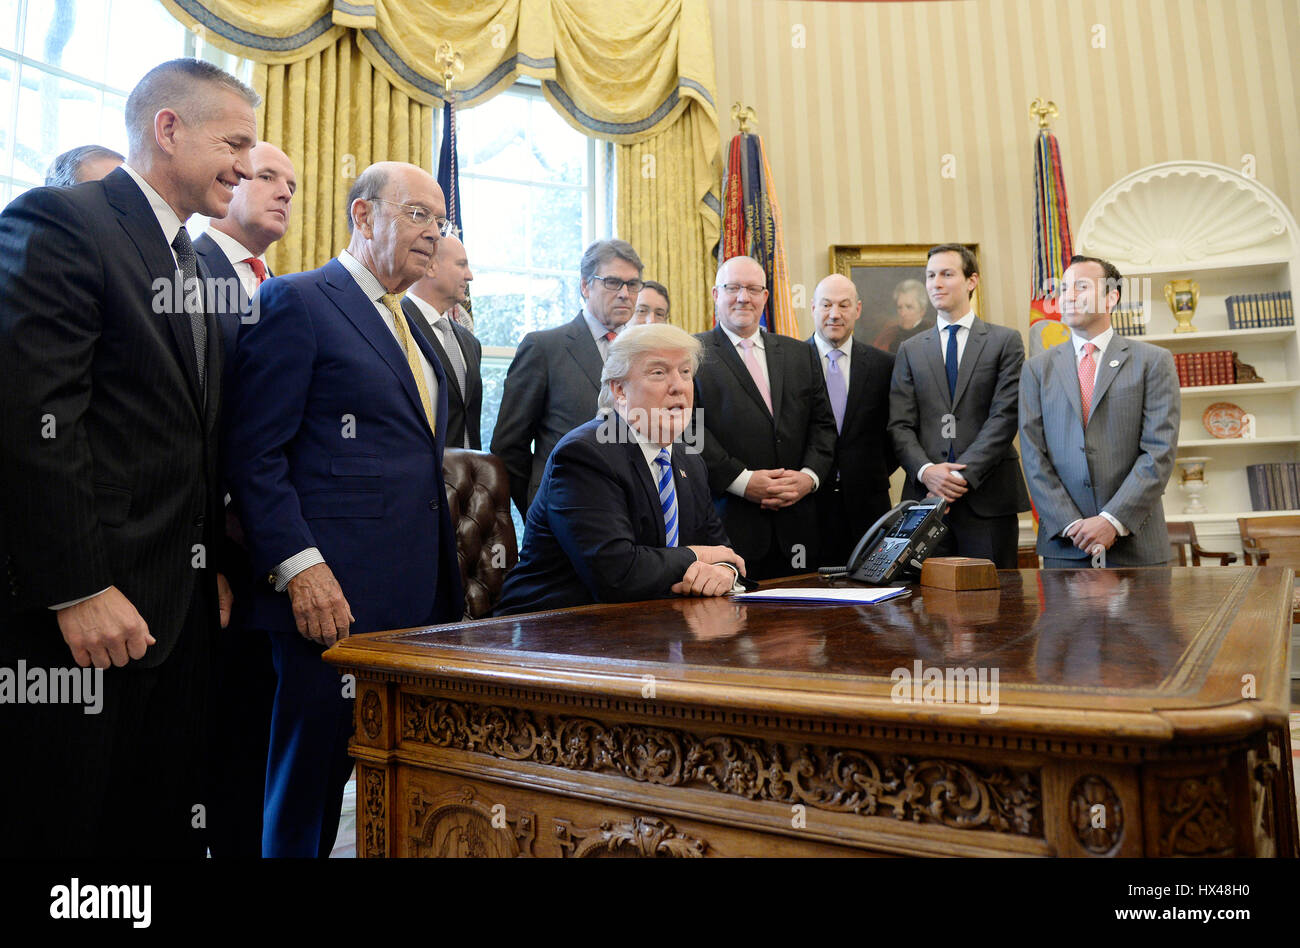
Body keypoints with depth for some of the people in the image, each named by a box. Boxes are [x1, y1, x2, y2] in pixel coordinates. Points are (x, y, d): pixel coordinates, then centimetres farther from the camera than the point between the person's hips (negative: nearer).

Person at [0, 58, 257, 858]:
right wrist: (78, 591, -18)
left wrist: (213, 567, 11)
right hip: (81, 610, -7)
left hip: (179, 608, 8)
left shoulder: (190, 259, 16)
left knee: (167, 823, 14)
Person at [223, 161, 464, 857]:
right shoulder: (297, 302, -4)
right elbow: (254, 453, -10)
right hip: (333, 594, -7)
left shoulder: (408, 324, 20)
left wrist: (445, 583, 14)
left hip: (419, 596, 8)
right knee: (311, 785, 6)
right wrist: (299, 566, -19)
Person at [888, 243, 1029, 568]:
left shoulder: (1005, 341, 7)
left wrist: (962, 474, -14)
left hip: (988, 497, -2)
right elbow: (900, 426, 6)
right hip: (925, 495, 2)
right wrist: (925, 470, -12)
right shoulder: (910, 350, 13)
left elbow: (1004, 417, -4)